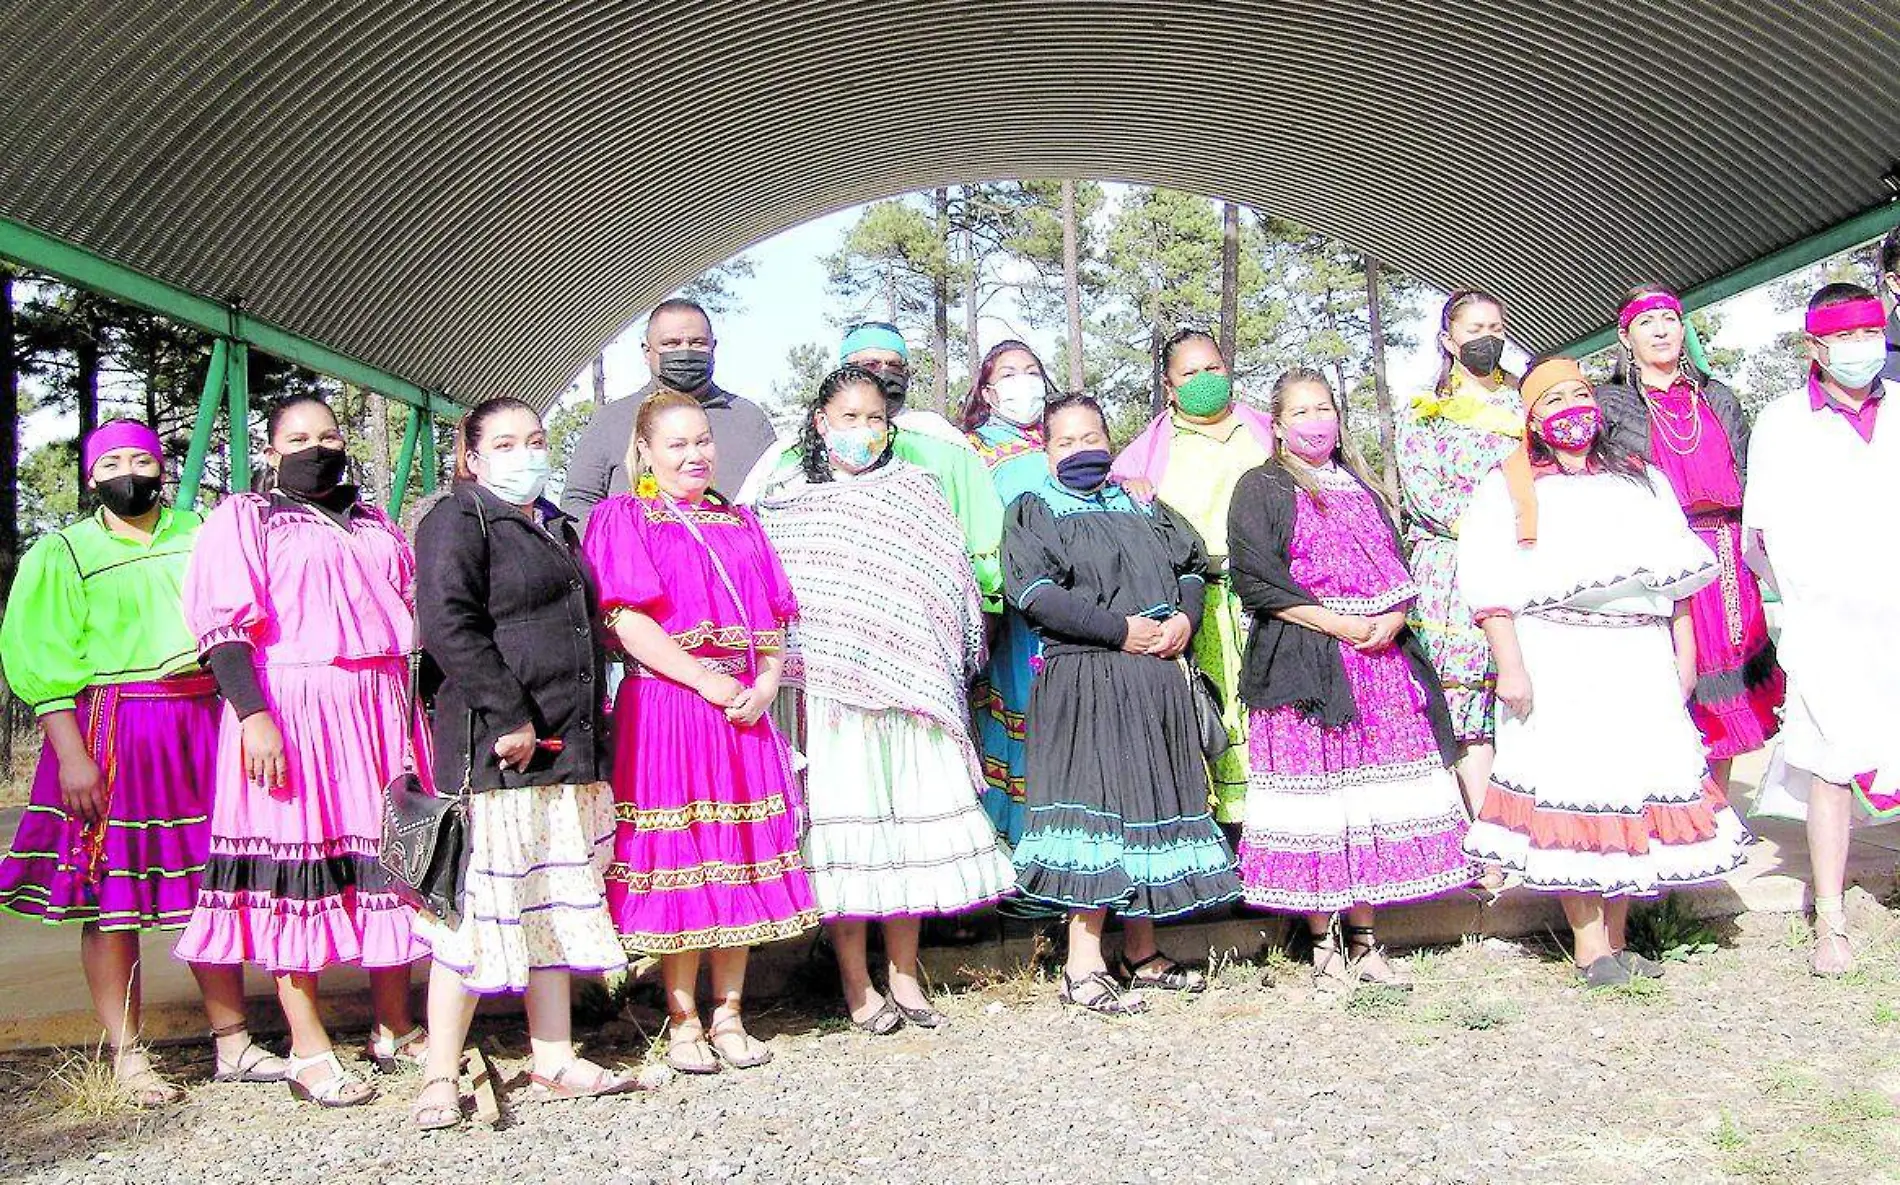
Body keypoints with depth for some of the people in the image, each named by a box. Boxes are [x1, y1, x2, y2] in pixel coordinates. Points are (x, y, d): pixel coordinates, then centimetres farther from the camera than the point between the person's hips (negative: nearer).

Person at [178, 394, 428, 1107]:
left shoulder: (376, 526, 22)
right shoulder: (244, 519, 5)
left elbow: (416, 613, 24)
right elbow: (224, 625, -6)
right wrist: (253, 713, -17)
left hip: (384, 707, 5)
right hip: (290, 706, -5)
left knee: (390, 860, 5)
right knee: (296, 862, -6)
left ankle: (394, 1031, 14)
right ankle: (308, 1049, 1)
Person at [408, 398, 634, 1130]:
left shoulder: (557, 529, 23)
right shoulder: (457, 519, -3)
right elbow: (448, 623, -16)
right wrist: (510, 715, -20)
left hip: (568, 750, 8)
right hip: (496, 749, -8)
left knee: (556, 906, 11)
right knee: (480, 905, -6)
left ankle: (553, 1061, 20)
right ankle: (440, 1078, 4)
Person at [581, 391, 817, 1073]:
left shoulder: (739, 524, 18)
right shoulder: (624, 518, 2)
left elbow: (772, 621, 14)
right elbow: (628, 622, -10)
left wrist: (766, 683, -5)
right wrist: (707, 682, -15)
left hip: (742, 710, 5)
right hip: (664, 706, -5)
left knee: (740, 859, 6)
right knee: (677, 862, -1)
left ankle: (729, 1015, 17)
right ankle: (683, 1022, 12)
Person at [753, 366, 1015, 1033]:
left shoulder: (914, 492, 14)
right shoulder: (787, 508, 10)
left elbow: (950, 584, 10)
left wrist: (942, 672, 3)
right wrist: (781, 671, -1)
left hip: (907, 682, 2)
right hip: (827, 691, -1)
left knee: (910, 820, 3)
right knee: (842, 823, -2)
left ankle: (904, 975, 16)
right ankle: (856, 984, 9)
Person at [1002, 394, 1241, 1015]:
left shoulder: (1143, 508, 21)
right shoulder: (1032, 512, 3)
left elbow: (1193, 565, 21)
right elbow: (1034, 593, -11)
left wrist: (1185, 618, -1)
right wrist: (1122, 630, -16)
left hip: (1158, 680, 6)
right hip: (1083, 679, -6)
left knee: (1150, 801, 8)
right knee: (1096, 803, -9)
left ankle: (1141, 953, 20)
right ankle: (1083, 966, -2)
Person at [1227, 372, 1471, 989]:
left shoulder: (1360, 486, 21)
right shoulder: (1260, 490, 3)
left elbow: (1398, 566, 16)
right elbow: (1257, 579, -9)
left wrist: (1391, 620, -6)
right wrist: (1340, 624, -13)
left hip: (1381, 661, 5)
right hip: (1303, 665, -5)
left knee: (1373, 797, 4)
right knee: (1315, 796, -5)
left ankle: (1363, 941, 13)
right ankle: (1324, 945, 5)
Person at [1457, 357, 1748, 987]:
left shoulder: (1641, 479, 20)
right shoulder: (1507, 486, 6)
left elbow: (1677, 570, 18)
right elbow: (1487, 582, -4)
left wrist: (1684, 653, 9)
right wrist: (1510, 667, -13)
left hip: (1641, 658, 4)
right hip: (1557, 659, -4)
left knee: (1633, 789, 2)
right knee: (1572, 792, -7)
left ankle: (1617, 938, 12)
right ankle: (1590, 947, -1)